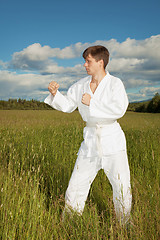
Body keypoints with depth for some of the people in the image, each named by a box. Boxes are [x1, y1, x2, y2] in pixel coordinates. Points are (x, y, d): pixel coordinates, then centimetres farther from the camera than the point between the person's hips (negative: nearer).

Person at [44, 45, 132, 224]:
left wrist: (92, 103, -20)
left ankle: (125, 224, 28)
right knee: (76, 184, 6)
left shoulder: (115, 84, -7)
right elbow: (67, 105, 14)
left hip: (112, 139, -3)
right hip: (90, 140, 4)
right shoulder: (81, 85, 6)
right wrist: (55, 93, -4)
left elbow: (119, 109, -21)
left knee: (122, 186, 2)